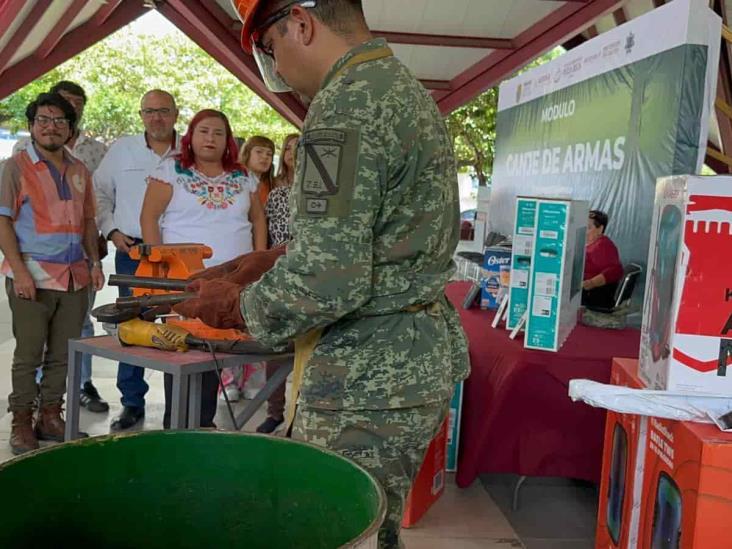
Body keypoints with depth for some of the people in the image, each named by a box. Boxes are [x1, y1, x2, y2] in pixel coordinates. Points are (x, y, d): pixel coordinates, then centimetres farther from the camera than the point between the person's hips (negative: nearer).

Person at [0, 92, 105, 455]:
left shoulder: (79, 171, 16)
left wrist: (94, 262, 9)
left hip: (75, 277, 5)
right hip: (32, 277, -5)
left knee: (63, 353, 9)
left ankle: (51, 416, 20)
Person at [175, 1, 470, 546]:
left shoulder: (347, 102, -18)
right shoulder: (406, 86, 15)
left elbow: (326, 279, -25)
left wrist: (237, 306, -8)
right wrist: (276, 257, 18)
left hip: (369, 382, -10)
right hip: (423, 357, 10)